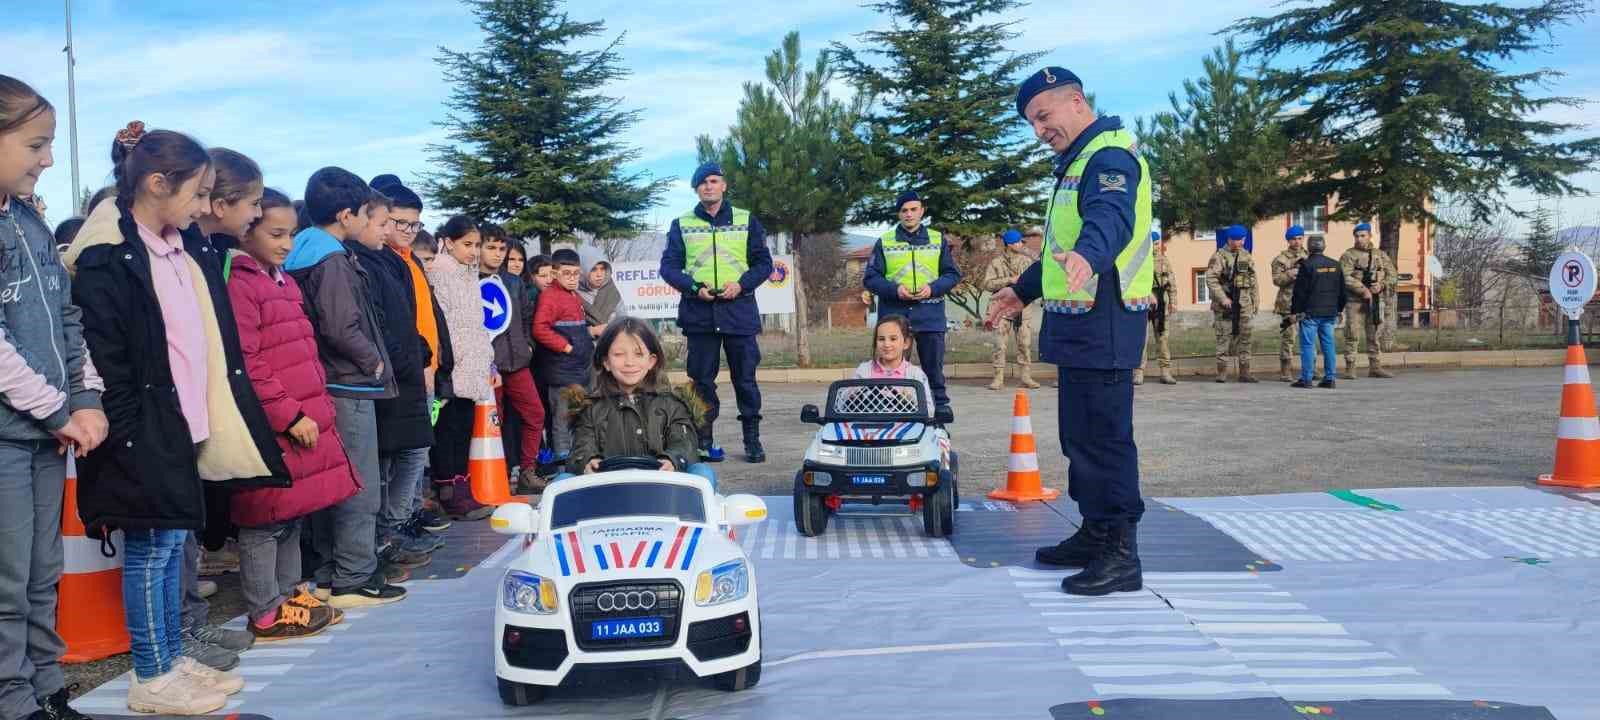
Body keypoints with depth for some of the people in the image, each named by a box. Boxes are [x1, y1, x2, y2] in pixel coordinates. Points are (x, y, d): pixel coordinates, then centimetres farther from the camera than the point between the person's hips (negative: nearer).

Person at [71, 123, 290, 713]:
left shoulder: (186, 246, 10)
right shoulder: (106, 259, -14)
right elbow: (105, 361, -16)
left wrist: (209, 422, 13)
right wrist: (128, 439, -17)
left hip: (185, 425, 8)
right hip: (145, 432, -8)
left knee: (174, 539, 16)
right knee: (152, 546, 1)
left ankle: (175, 655, 28)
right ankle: (152, 680, 12)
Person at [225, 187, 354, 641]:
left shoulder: (284, 281, 17)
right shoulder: (238, 284, -12)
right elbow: (245, 364, -18)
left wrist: (320, 405, 15)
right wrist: (289, 416, -17)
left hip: (305, 420, 9)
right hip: (270, 428, -9)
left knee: (294, 513, 16)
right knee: (266, 520, 1)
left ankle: (289, 593, 28)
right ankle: (265, 613, 10)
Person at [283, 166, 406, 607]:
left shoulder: (307, 255, 13)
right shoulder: (333, 260, -15)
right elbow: (342, 328, -22)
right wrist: (375, 363, -8)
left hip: (327, 385, 9)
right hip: (350, 388, -9)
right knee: (360, 488, -2)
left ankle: (330, 574, 22)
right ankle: (354, 581, 3)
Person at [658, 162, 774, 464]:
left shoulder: (747, 221, 10)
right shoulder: (681, 225, 10)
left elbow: (763, 262, 9)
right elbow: (668, 266, 6)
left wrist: (741, 284, -9)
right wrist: (694, 288, -10)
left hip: (739, 309, 0)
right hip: (699, 312, 0)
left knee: (746, 378, 2)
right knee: (701, 379, 3)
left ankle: (752, 439, 11)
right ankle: (704, 440, 10)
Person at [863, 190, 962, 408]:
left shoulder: (938, 239, 12)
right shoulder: (884, 242, 8)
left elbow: (952, 274, 10)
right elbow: (870, 278, 5)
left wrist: (933, 288, -9)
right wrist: (895, 289, -12)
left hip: (930, 315, 1)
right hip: (894, 314, 0)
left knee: (934, 366, 2)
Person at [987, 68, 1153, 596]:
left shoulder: (1110, 156, -12)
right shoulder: (1078, 161, 22)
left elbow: (1111, 217, -35)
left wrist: (1089, 256, -54)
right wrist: (1025, 291, 40)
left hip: (1103, 323, -11)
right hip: (1079, 323, 11)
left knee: (1103, 438, -9)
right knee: (1079, 435, 16)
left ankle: (1120, 553, -3)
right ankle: (1095, 534, 27)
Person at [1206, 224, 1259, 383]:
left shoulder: (1246, 256, 12)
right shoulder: (1219, 256, -5)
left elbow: (1252, 281, 16)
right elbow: (1211, 279, -13)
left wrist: (1254, 302, 12)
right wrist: (1223, 298, -18)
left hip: (1244, 303, 5)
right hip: (1224, 304, -5)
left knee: (1244, 337, 4)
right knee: (1224, 337, -3)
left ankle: (1244, 372, 8)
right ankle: (1221, 372, 3)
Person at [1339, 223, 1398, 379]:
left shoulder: (1381, 255, 13)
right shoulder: (1348, 256, 0)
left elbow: (1393, 277, 9)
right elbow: (1345, 278, -14)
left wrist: (1382, 285, -11)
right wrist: (1363, 290, -21)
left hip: (1376, 301, 4)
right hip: (1355, 301, -4)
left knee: (1374, 335, 8)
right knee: (1352, 335, -6)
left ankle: (1375, 367, 14)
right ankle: (1350, 369, -3)